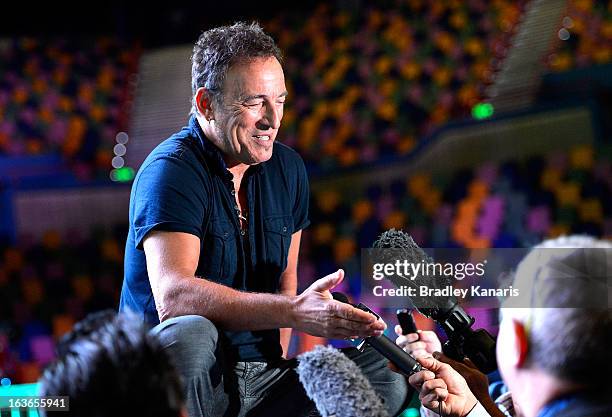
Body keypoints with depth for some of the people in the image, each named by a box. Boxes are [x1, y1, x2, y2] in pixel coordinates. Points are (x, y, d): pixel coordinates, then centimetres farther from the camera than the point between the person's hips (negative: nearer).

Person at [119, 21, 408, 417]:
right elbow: (173, 296, -30)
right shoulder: (171, 170, -15)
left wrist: (280, 361, 3)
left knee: (388, 376, -10)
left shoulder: (287, 168, 8)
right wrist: (294, 312, -37)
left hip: (260, 377, 6)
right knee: (191, 333, -38)